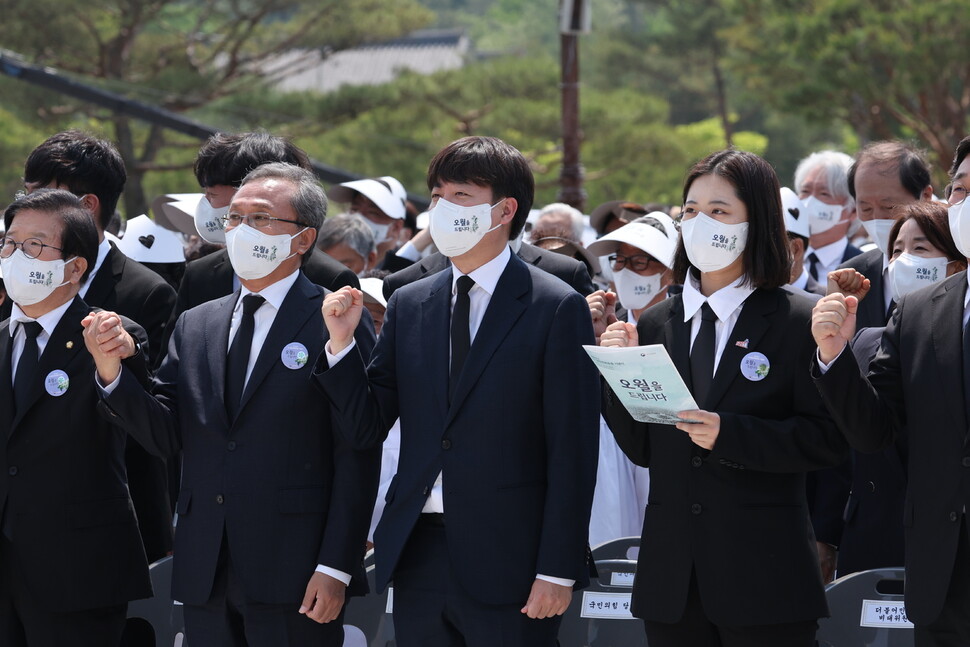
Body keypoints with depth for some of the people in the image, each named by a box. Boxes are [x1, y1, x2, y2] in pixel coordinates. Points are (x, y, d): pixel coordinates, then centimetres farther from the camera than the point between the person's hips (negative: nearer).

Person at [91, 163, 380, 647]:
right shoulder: (196, 326, 15)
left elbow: (357, 460, -8)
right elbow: (165, 436, 9)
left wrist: (336, 569, -13)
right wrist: (111, 371, -8)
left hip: (294, 573, -5)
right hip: (205, 578, 5)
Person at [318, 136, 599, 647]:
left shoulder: (557, 308, -4)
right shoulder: (408, 305, 11)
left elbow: (572, 450, -7)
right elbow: (366, 428, 10)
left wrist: (558, 570, -12)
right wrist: (341, 343, -6)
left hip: (508, 566, -5)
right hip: (418, 558, 5)